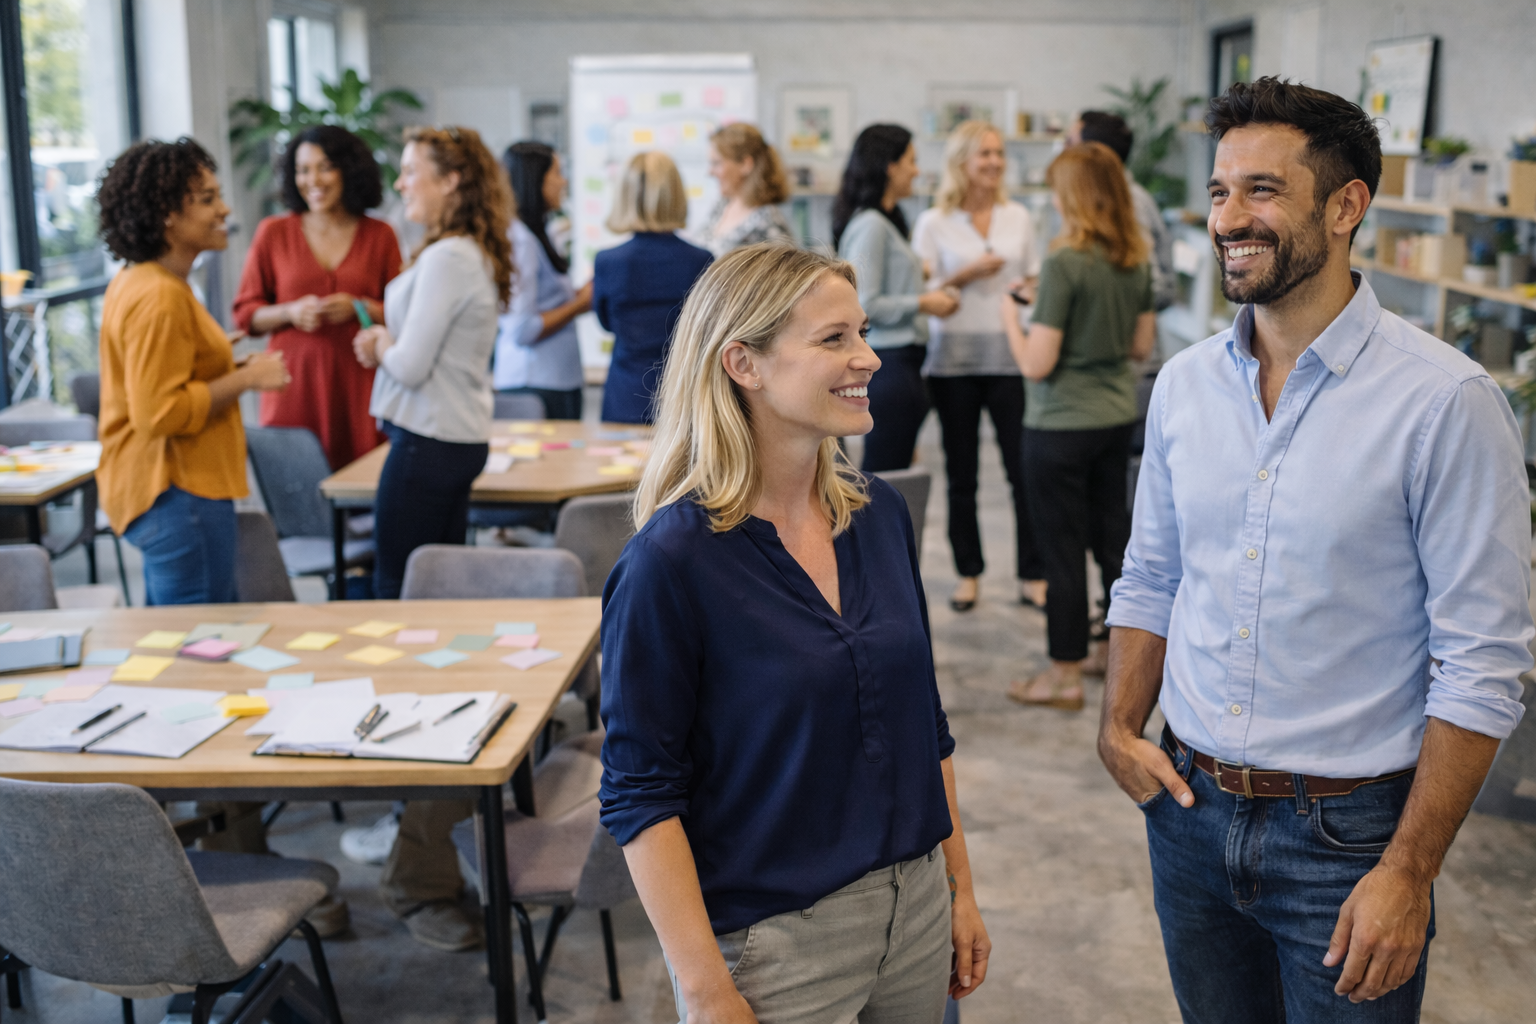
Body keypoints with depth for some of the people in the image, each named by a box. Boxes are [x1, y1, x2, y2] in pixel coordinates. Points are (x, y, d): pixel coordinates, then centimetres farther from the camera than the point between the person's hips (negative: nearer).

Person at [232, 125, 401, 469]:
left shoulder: (380, 235, 9)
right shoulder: (274, 233, 9)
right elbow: (245, 314, 10)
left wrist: (360, 308, -8)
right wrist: (292, 312, -7)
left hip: (360, 387, 0)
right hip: (295, 389, 0)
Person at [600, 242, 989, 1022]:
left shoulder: (880, 513, 0)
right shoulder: (672, 562, -17)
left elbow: (924, 721, 9)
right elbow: (641, 796, -14)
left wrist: (960, 888, 11)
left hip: (914, 913, 6)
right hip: (771, 943, -6)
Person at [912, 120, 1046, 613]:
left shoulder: (1018, 217, 9)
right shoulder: (934, 222, 1)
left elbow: (1033, 280, 16)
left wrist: (1032, 293, -6)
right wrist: (967, 274, -15)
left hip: (1009, 356, 1)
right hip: (954, 359, -1)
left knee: (1024, 466, -3)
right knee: (961, 473, 7)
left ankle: (1033, 574, 8)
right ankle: (967, 572, 20)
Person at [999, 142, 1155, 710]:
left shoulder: (1064, 263, -20)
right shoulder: (1137, 261, 2)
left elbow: (1037, 364, -20)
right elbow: (1142, 344, 11)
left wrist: (1009, 315, -4)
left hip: (1061, 426, -7)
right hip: (1117, 416, 7)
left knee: (1062, 547, 3)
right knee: (1112, 533, 19)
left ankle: (1065, 674, 13)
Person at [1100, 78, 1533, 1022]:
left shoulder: (1446, 401, -15)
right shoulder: (1184, 385, 2)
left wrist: (1410, 872, -16)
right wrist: (1120, 727, 0)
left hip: (1348, 832, -5)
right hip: (1190, 810, 5)